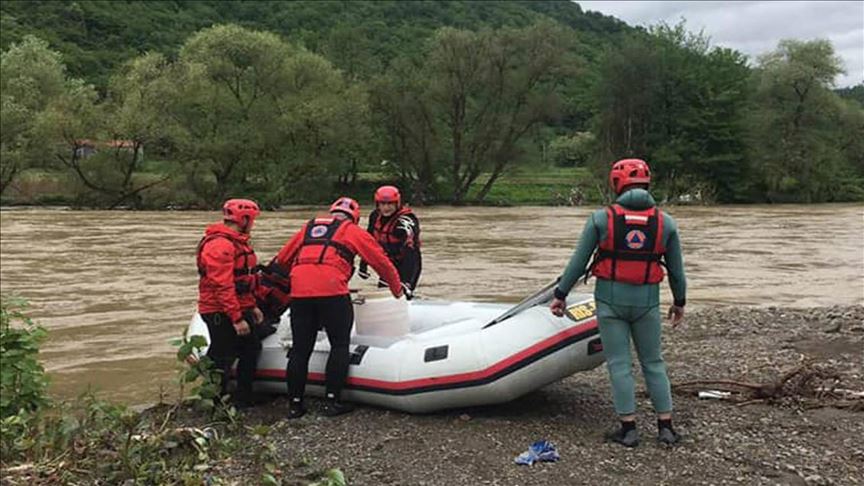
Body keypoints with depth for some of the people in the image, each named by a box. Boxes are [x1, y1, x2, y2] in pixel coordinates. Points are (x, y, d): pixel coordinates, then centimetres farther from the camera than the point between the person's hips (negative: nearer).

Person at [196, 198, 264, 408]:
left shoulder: (237, 241, 15)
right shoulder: (220, 245, -20)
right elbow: (222, 285, -26)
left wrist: (252, 306, 22)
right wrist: (236, 318, -26)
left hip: (239, 309, 11)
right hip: (221, 314, -11)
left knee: (251, 348, 17)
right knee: (223, 359, -4)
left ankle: (245, 398, 28)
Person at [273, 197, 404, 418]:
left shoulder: (309, 227, 26)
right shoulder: (352, 230, 15)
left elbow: (283, 259, 29)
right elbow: (381, 261, 15)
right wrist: (397, 289, 28)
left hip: (299, 292, 4)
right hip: (332, 292, -4)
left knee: (300, 348, 10)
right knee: (340, 346, 7)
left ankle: (295, 403, 13)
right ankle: (332, 400, 4)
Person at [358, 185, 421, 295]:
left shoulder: (405, 220, -27)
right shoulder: (375, 216, -4)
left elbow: (409, 252, -35)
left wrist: (406, 282, -43)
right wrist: (363, 265, 11)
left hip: (405, 265, -7)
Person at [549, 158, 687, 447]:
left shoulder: (601, 219, -7)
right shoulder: (665, 222, 0)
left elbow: (579, 262, -4)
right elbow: (676, 269, 7)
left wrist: (560, 294, 6)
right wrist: (679, 302, 22)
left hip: (610, 300, -2)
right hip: (647, 301, 2)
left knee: (619, 364, 6)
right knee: (653, 363, 14)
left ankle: (629, 428, 8)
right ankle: (665, 426, 17)